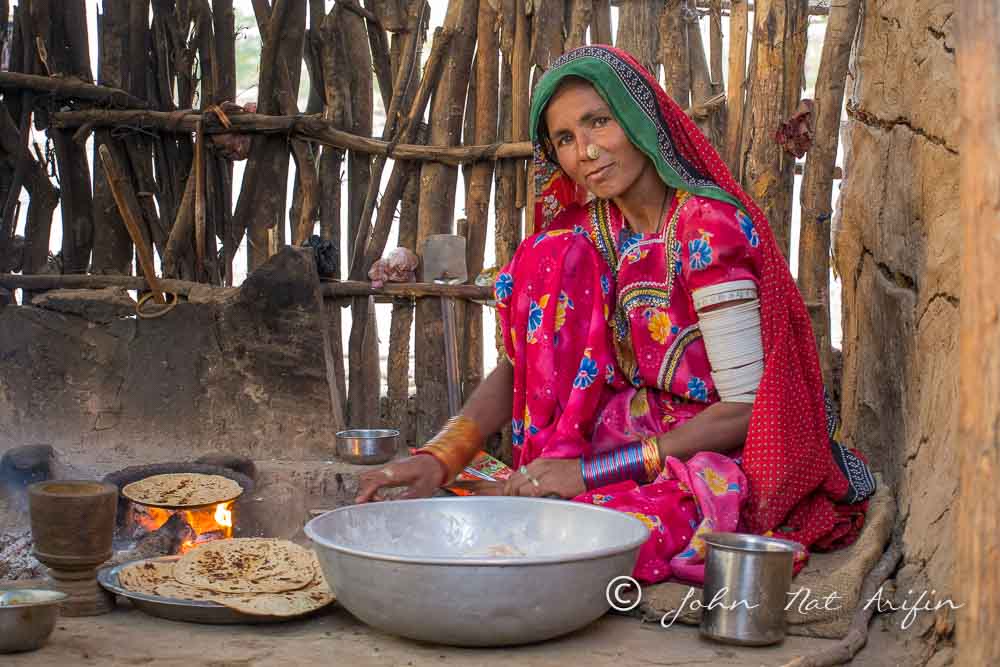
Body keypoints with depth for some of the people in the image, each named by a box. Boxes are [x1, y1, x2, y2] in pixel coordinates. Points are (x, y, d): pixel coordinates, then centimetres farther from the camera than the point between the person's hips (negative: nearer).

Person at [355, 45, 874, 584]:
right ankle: (550, 478, -9)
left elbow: (744, 409, -20)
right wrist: (439, 456, -19)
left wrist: (589, 471, -24)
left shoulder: (709, 227, -18)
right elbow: (518, 364, 0)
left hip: (723, 465, -7)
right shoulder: (587, 231, 3)